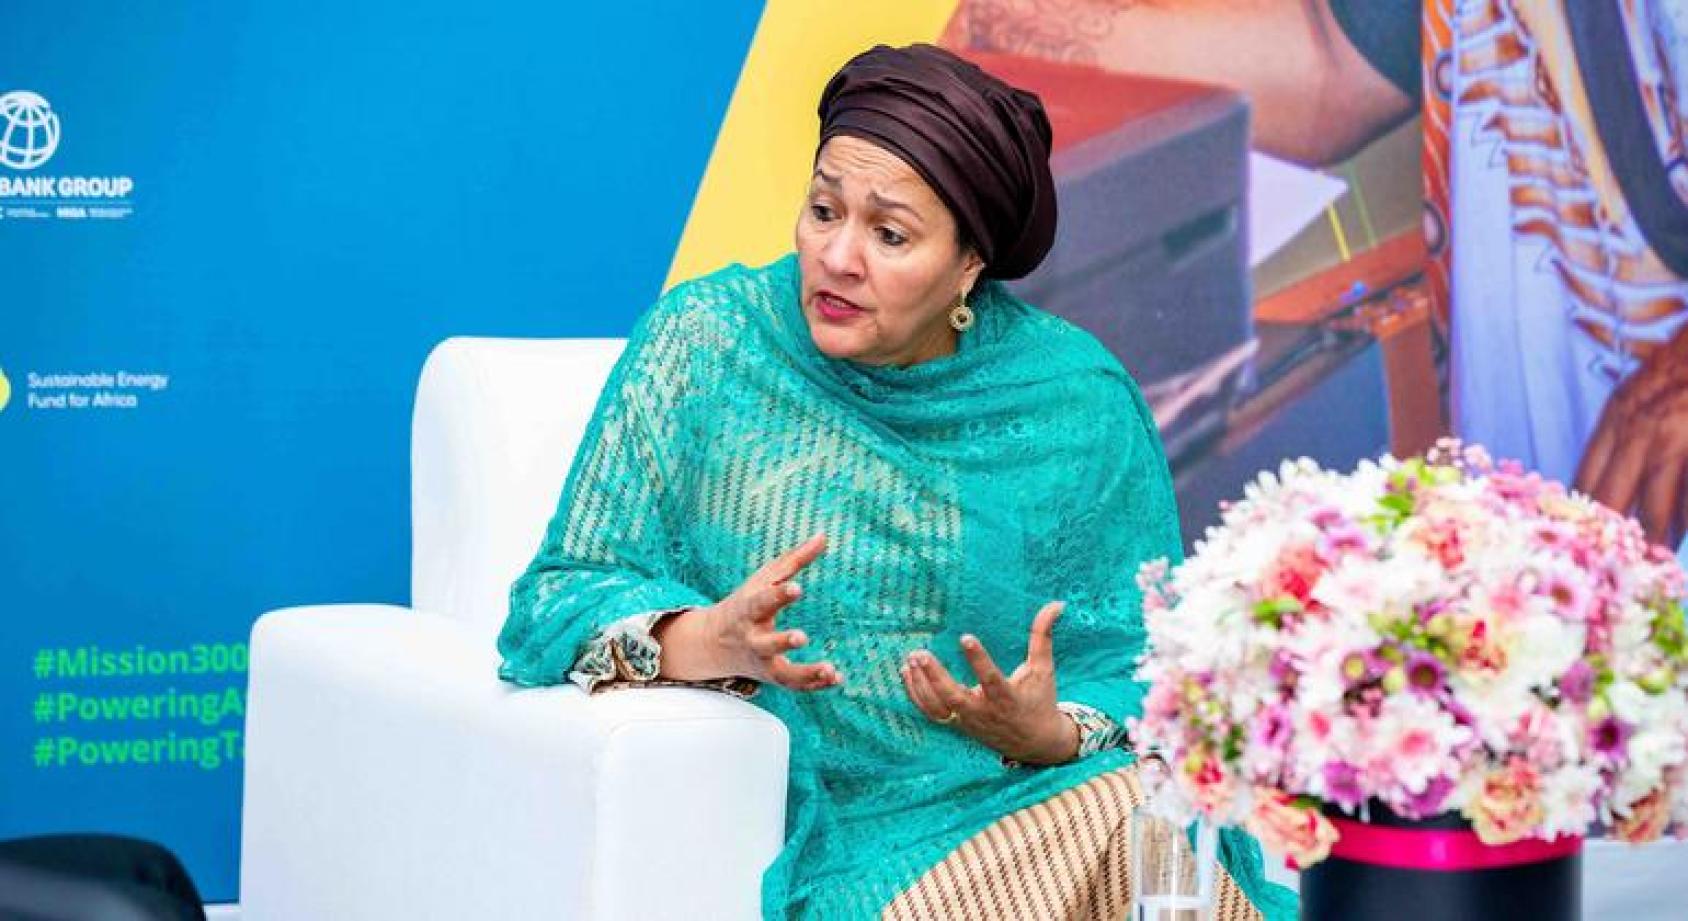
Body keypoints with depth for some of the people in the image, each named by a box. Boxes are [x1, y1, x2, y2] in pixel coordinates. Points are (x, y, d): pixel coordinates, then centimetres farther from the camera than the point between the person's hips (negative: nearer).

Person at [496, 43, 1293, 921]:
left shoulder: (1077, 401, 5)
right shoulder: (707, 339, 1)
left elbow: (1138, 665, 6)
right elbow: (563, 596, -2)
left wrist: (1053, 734, -17)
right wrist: (714, 642, -23)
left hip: (1060, 792, 3)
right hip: (831, 829, -2)